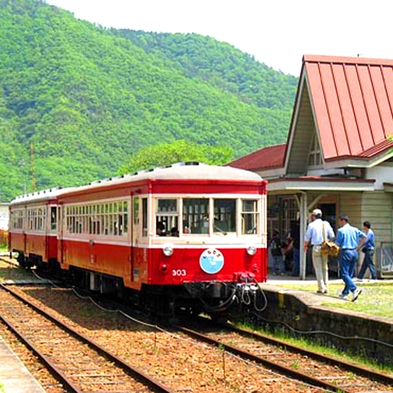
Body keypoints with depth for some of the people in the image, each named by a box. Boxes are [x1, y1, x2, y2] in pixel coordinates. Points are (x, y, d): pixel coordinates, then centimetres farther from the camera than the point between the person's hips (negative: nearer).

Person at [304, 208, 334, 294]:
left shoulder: (311, 225, -4)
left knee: (318, 268, 0)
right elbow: (332, 236, 4)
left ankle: (321, 288, -5)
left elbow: (307, 237, 3)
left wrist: (305, 246, 21)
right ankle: (325, 287, 11)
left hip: (316, 247, -3)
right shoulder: (326, 224, 4)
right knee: (324, 268, 12)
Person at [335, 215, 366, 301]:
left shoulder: (341, 230, -6)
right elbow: (364, 236, 4)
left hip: (345, 252, -6)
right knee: (350, 274, 13)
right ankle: (345, 293, 17)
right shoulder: (355, 229, 11)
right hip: (354, 252, 6)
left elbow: (337, 243, -7)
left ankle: (355, 289, -27)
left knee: (345, 274, -7)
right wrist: (358, 247, 9)